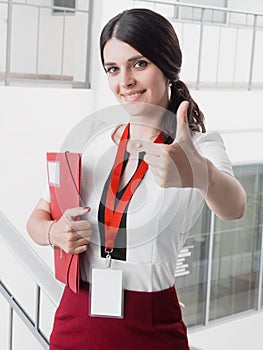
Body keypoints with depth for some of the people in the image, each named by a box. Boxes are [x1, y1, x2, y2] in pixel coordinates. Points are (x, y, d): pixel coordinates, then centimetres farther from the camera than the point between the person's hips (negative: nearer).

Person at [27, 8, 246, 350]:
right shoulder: (95, 144, 1)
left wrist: (199, 172, -52)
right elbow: (38, 218, 6)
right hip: (78, 318, 3)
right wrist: (54, 233, -17)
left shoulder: (200, 146, -10)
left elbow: (233, 207, -30)